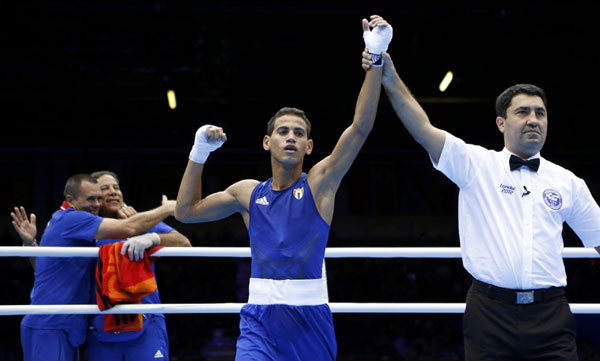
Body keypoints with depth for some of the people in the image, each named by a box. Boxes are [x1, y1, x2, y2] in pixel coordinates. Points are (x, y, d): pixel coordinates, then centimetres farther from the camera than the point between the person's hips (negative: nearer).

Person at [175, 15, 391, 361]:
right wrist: (199, 153, 5)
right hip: (260, 318, 1)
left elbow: (361, 127, -9)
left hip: (310, 316, -1)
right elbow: (186, 210, 16)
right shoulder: (248, 193, 10)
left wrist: (376, 59, -18)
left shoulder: (320, 183, 2)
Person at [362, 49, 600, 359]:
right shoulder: (476, 164, 5)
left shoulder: (568, 183, 13)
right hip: (490, 309, -2)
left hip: (550, 317, 2)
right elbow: (423, 130, -7)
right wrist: (390, 80, -19)